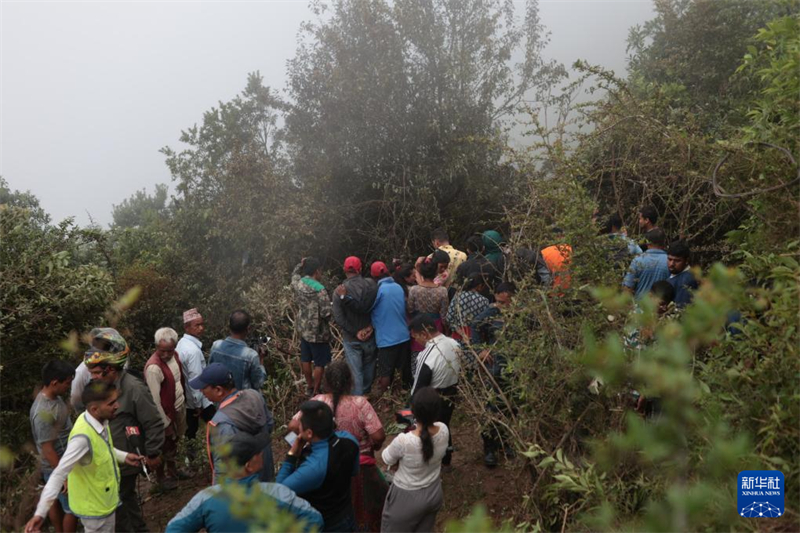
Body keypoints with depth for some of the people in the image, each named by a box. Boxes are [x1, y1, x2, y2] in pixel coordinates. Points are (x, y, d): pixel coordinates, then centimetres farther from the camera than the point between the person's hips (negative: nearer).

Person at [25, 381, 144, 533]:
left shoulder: (101, 420, -10)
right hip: (94, 507, -8)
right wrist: (41, 512, -38)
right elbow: (59, 474, -36)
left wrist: (123, 457, 2)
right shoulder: (83, 436, -36)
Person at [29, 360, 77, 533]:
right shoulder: (43, 412, -31)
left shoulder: (55, 396, -3)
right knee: (73, 509, 6)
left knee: (57, 502, 24)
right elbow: (48, 450, -26)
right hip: (58, 467, -9)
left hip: (65, 462, 9)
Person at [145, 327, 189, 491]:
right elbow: (155, 399, -25)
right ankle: (161, 477, 38)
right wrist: (165, 423, -19)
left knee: (174, 441, 27)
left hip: (180, 407, 7)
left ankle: (172, 469, 50)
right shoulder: (153, 367, -30)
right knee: (164, 446, 15)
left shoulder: (174, 355, -6)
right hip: (167, 412, -7)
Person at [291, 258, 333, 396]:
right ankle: (315, 392, 19)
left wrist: (300, 265, 7)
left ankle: (309, 386, 39)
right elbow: (326, 313, -27)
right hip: (318, 332, -7)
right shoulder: (319, 290, -26)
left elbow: (295, 274, 22)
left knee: (305, 359, 22)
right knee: (319, 363, 9)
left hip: (303, 329, 8)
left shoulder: (297, 283, -5)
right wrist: (333, 307, -7)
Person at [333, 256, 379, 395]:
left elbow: (338, 317, -19)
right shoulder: (371, 284, -13)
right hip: (370, 336, 2)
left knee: (355, 372, 6)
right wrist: (371, 326, -15)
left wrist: (355, 332, -15)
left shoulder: (340, 290, -15)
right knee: (369, 368, 22)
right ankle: (366, 394, 41)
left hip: (351, 338, -2)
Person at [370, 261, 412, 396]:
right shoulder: (398, 287, 6)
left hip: (386, 338, -6)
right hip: (403, 335, 6)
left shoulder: (379, 290, -13)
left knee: (385, 372, 2)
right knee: (405, 369, 16)